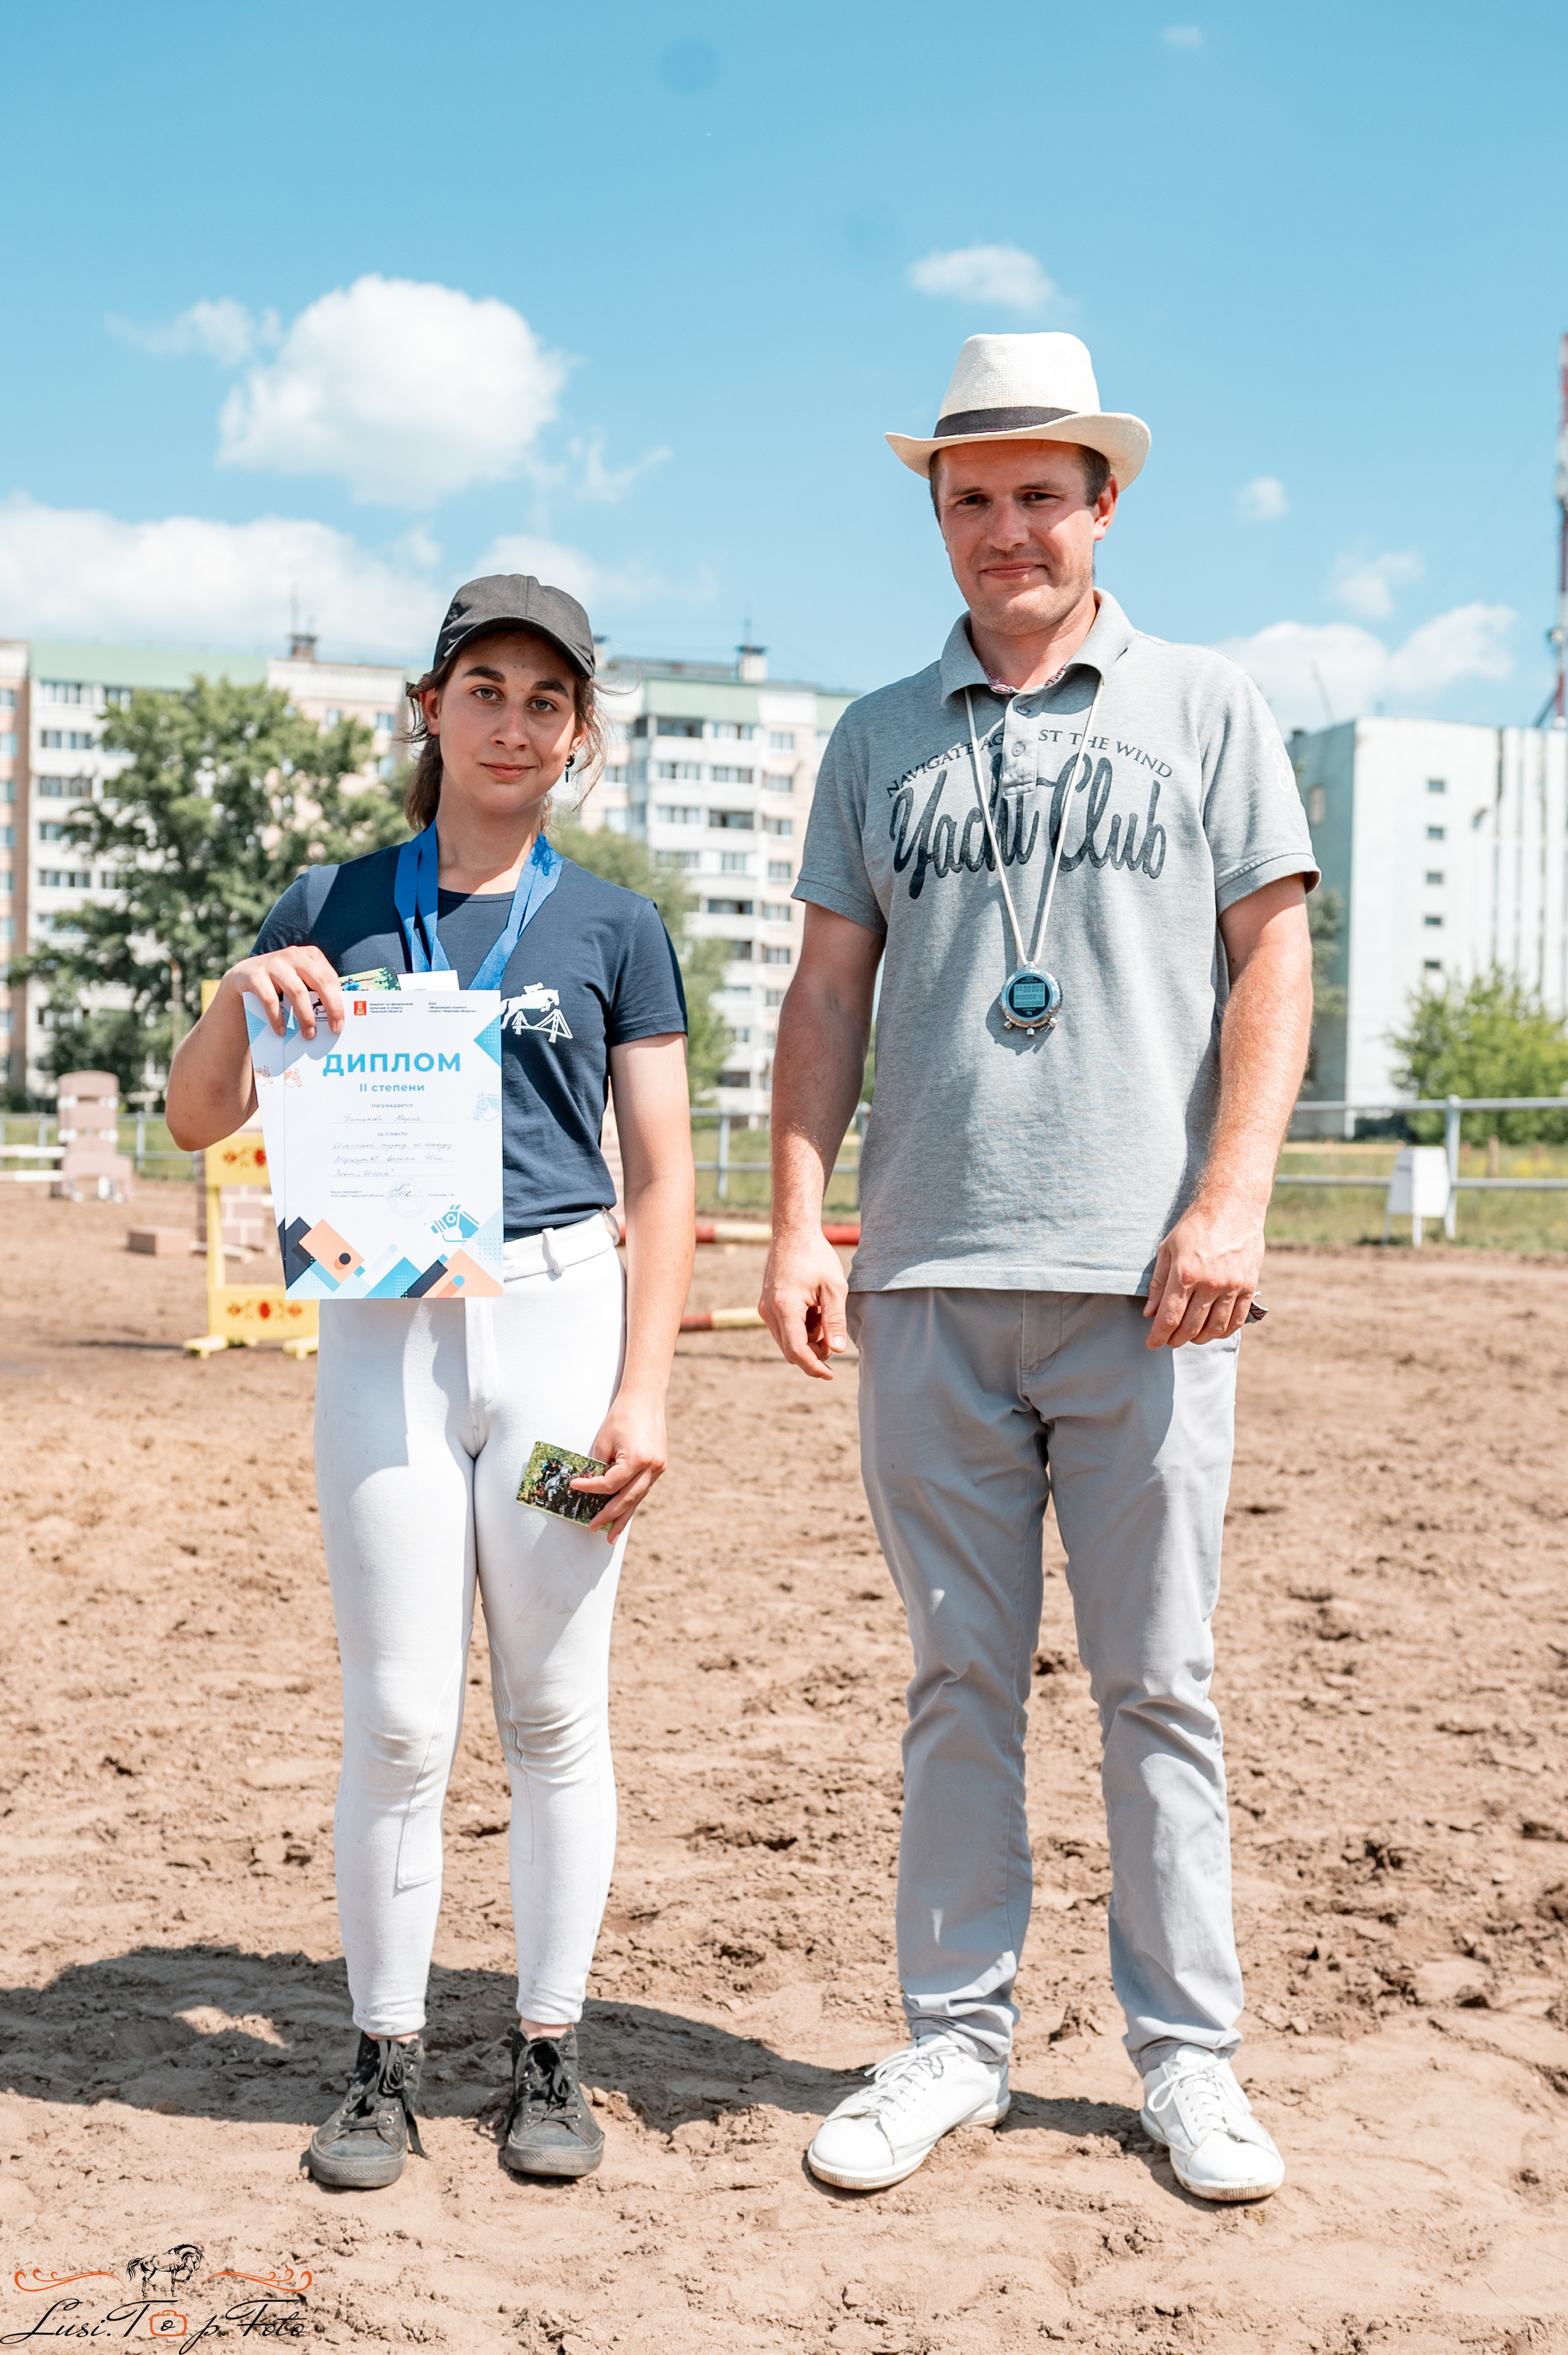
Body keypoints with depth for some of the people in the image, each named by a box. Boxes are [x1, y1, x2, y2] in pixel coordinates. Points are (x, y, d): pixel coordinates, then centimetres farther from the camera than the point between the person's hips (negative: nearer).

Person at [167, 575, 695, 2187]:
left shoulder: (611, 929, 5)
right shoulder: (332, 909, 8)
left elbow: (662, 1177, 3)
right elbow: (196, 1120, 8)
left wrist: (644, 1389, -6)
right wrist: (244, 996, -12)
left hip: (560, 1321, 0)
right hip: (381, 1328, 1)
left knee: (554, 1709, 6)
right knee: (397, 1720, 3)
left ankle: (549, 2051, 20)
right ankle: (386, 2058, 18)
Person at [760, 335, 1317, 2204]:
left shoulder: (1205, 707, 10)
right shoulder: (880, 738, 15)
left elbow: (1272, 959, 4)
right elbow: (828, 993, 12)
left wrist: (1231, 1202, -8)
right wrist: (796, 1220, 1)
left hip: (1142, 1280, -2)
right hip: (929, 1281, 2)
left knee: (1158, 1683, 4)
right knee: (960, 1679, 8)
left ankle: (1186, 2054, 16)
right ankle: (954, 2037, 19)